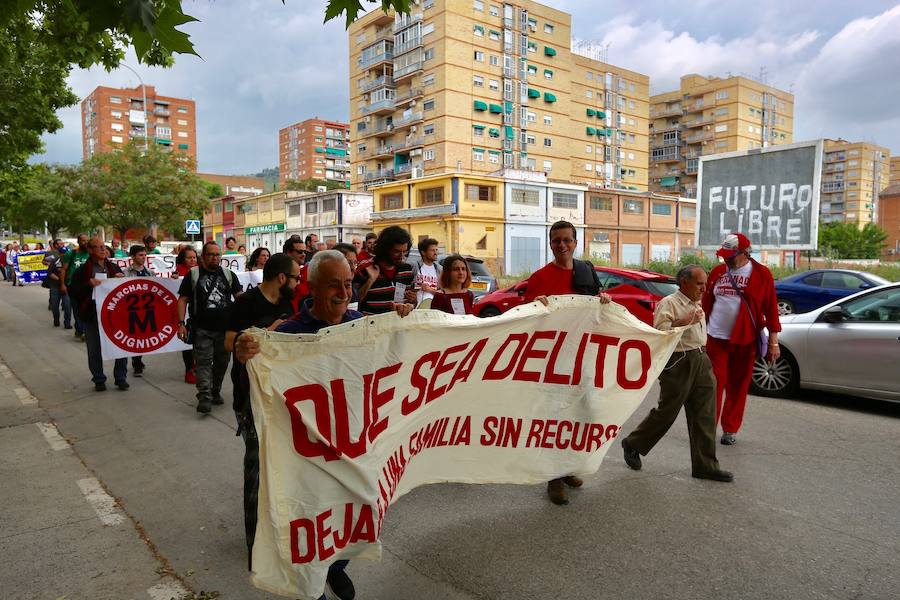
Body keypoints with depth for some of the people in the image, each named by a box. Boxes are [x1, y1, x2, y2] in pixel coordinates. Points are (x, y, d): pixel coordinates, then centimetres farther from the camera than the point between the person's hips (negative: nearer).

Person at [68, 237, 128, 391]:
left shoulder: (113, 267, 11)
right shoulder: (82, 271, 1)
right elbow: (72, 291, -5)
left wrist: (122, 279, -4)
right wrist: (88, 284, -20)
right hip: (92, 316, -2)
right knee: (94, 350, 7)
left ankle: (121, 378, 16)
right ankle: (99, 380, 22)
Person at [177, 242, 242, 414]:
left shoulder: (229, 274, 9)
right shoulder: (193, 275, 3)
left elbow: (239, 296, 8)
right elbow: (183, 300, 1)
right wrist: (181, 323, -7)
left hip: (225, 328, 3)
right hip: (202, 329, -3)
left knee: (222, 362, 11)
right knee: (203, 362, -6)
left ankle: (215, 392, 27)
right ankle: (204, 397, -9)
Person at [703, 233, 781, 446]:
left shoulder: (762, 274, -2)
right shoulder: (717, 271, 5)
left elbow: (771, 308, 0)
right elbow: (706, 303, 11)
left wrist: (773, 341, -1)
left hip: (745, 340, -1)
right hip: (716, 338, 1)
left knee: (738, 386, 8)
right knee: (714, 384, -1)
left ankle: (730, 430, 21)